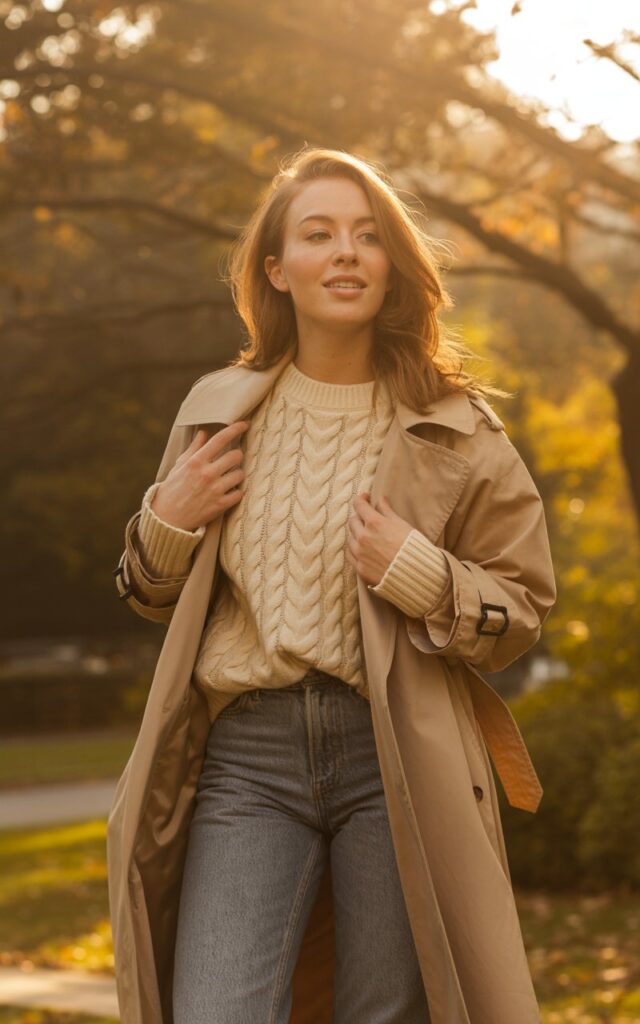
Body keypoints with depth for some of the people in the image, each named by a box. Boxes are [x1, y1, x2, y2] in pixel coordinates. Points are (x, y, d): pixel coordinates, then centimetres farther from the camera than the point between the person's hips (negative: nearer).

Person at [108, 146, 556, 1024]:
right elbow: (159, 602, 22)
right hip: (247, 754, 1)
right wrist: (167, 521, 1)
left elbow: (526, 606, 6)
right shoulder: (219, 409, 11)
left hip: (397, 753, -1)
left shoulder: (451, 425, 3)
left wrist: (419, 576, -11)